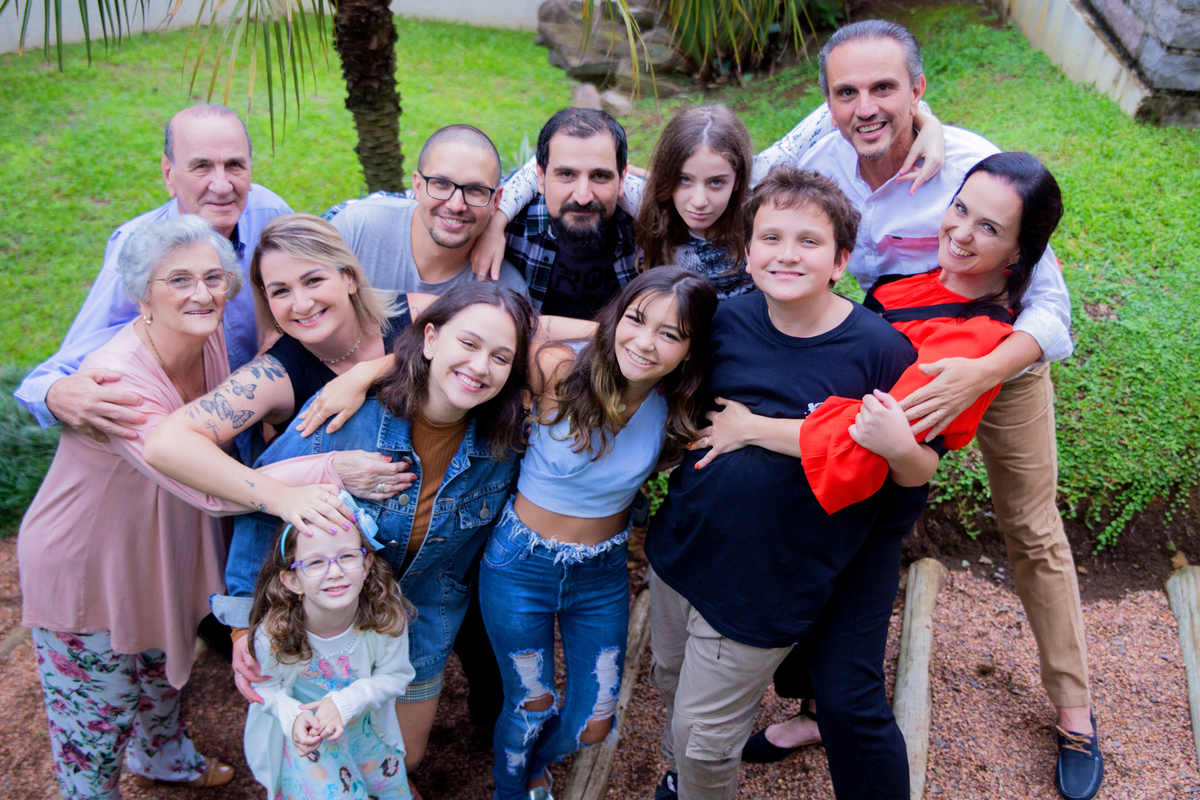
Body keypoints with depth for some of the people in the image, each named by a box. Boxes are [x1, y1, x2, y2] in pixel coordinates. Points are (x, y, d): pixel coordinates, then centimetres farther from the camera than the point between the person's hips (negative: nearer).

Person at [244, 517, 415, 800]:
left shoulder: (388, 616, -29)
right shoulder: (273, 633, -31)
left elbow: (396, 675, -16)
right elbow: (266, 686, -13)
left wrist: (345, 702, -30)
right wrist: (293, 716, -32)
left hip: (362, 721, 2)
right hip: (301, 730, -2)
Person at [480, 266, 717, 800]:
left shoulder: (679, 406, -13)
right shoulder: (558, 369, -25)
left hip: (602, 571, 3)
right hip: (521, 561, -3)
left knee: (592, 725, 14)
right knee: (531, 707, 13)